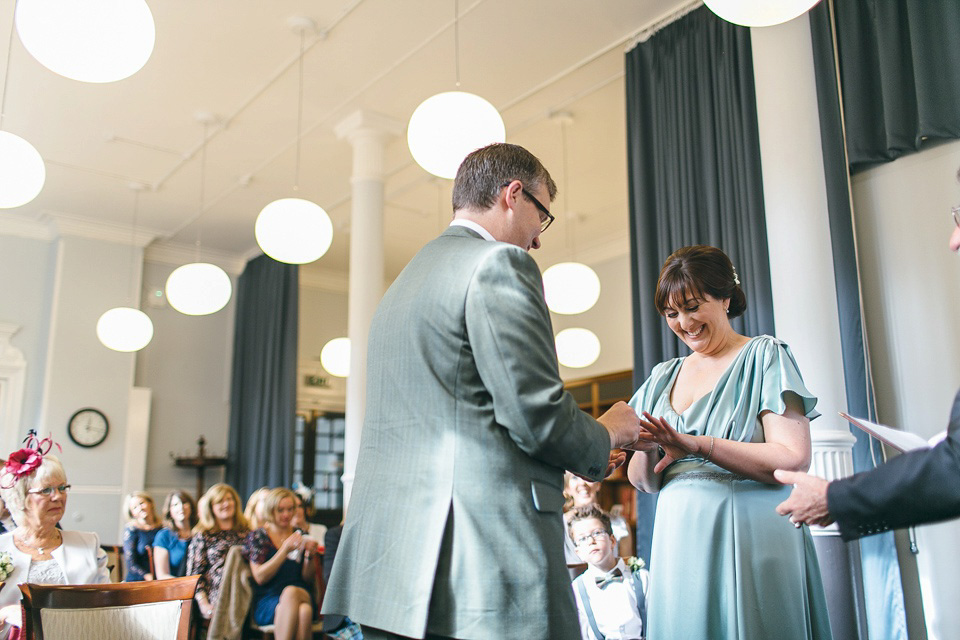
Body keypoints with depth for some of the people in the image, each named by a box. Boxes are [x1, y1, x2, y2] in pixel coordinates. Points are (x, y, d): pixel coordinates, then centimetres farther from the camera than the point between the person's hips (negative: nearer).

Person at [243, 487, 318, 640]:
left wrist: (309, 556, -6)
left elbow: (308, 578, 13)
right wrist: (285, 550, -12)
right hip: (266, 602, -2)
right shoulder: (257, 537, 10)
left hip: (303, 596, 2)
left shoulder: (300, 535, 17)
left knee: (305, 610, -35)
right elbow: (260, 577, -4)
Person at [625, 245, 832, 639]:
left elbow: (794, 459, -14)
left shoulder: (763, 356, -1)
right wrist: (647, 447, -9)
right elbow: (644, 482, 13)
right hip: (681, 541, 5)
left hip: (751, 536, -4)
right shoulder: (663, 378, 14)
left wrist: (696, 445, -22)